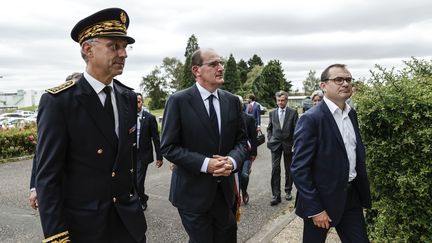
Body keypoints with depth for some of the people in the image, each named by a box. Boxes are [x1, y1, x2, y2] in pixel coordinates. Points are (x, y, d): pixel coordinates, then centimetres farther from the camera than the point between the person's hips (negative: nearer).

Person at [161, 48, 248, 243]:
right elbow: (168, 147, -13)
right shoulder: (178, 101, -11)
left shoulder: (232, 100, 3)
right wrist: (205, 164, -23)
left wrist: (233, 160, -15)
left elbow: (241, 139, 7)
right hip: (193, 191, -4)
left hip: (225, 189, 5)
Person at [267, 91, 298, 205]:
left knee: (289, 169, 11)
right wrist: (269, 140, 1)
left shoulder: (293, 112, -1)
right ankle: (276, 195, -3)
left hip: (288, 144, -1)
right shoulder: (272, 113, 7)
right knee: (275, 169, -6)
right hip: (275, 144, 1)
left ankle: (288, 191, 27)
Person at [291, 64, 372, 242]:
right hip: (322, 200, -6)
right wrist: (314, 209, -19)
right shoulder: (311, 119, -18)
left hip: (352, 195, 6)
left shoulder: (352, 113, 6)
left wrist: (363, 192, 11)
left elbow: (357, 152, 14)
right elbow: (299, 168, -19)